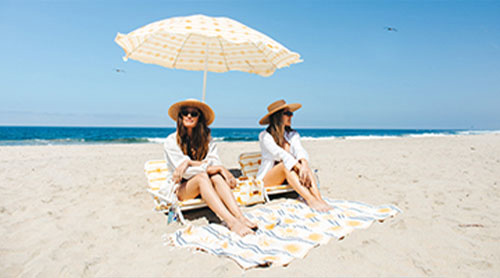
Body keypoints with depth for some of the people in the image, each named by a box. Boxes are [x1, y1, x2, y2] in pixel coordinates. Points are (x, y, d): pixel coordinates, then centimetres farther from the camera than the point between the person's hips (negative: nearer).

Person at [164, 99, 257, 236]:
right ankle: (231, 222, -52)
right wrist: (208, 167, -22)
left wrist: (190, 162, -21)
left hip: (203, 187, 3)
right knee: (202, 177, -35)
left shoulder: (207, 139, 9)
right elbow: (185, 171, -14)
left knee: (216, 177, -31)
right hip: (181, 189, -3)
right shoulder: (171, 141, -3)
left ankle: (240, 217, -47)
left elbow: (216, 162, -7)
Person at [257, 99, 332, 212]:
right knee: (286, 164, -33)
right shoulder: (265, 136, -8)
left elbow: (300, 150, -14)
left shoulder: (293, 135, 7)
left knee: (303, 163, -25)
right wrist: (298, 166, -35)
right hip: (267, 178, -4)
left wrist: (304, 163, -35)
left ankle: (319, 199, -41)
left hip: (287, 178, 4)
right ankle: (310, 200, -46)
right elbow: (281, 154, -23)